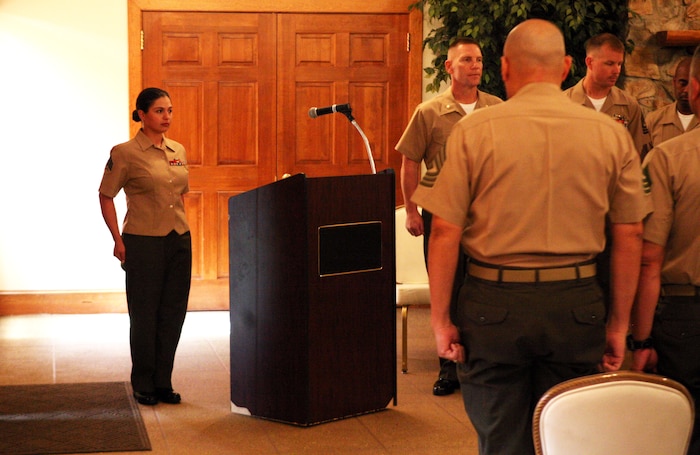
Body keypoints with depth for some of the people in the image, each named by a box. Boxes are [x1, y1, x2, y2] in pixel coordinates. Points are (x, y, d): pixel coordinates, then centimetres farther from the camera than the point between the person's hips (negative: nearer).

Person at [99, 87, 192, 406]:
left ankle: (163, 382, 20)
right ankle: (143, 385, 16)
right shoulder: (125, 153, -8)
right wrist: (118, 240, -9)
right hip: (143, 242, -5)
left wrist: (182, 229, 13)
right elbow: (105, 196, -5)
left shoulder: (178, 151, 9)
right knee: (144, 314, 3)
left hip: (179, 241, 6)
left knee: (173, 313, 8)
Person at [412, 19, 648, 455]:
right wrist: (619, 323, 12)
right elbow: (630, 235, 3)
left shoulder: (474, 130, -5)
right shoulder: (611, 134, 1)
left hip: (495, 303, -2)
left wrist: (440, 319, 1)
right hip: (578, 305, 2)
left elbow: (445, 232, -7)